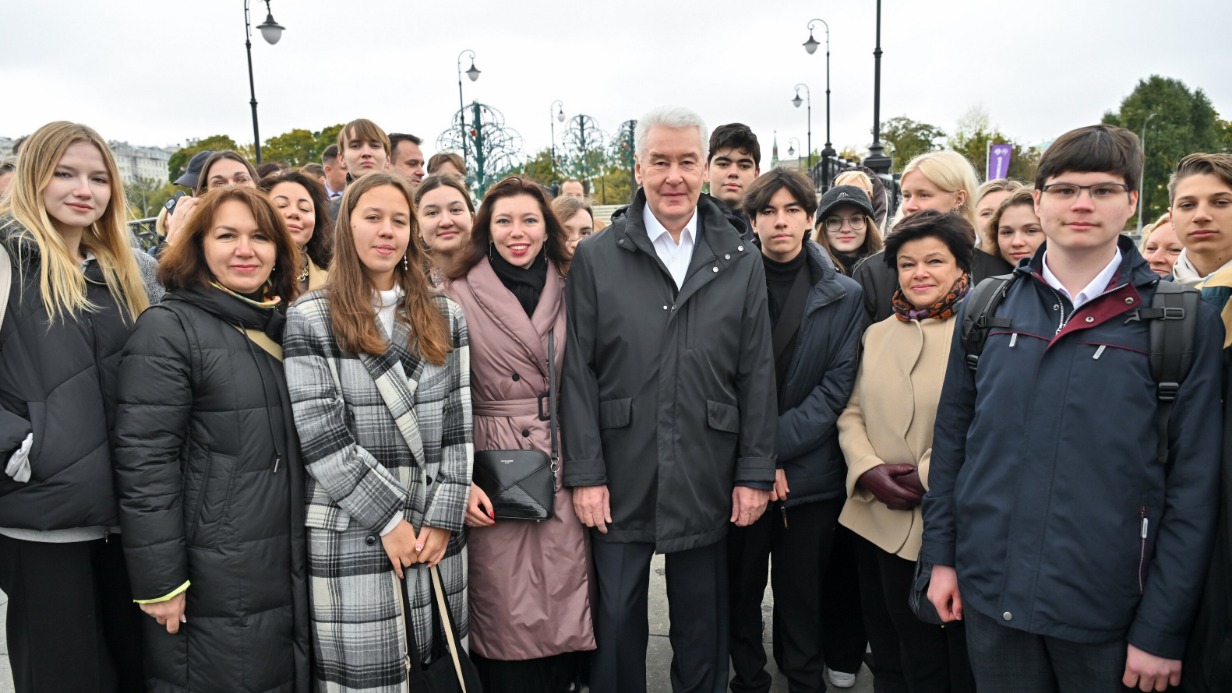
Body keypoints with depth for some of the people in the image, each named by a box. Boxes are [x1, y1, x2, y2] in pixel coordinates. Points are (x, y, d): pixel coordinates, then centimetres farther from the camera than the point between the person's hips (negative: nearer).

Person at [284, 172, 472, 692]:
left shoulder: (444, 317, 9)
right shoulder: (309, 320, -2)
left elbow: (459, 425, 5)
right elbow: (320, 435, -9)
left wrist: (442, 519, -4)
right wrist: (389, 517, -10)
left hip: (435, 535, 3)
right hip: (350, 538, -3)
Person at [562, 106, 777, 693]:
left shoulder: (741, 263, 4)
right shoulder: (595, 259, -1)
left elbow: (757, 375, 4)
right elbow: (579, 372, -3)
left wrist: (755, 473, 1)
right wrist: (584, 473, -6)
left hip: (705, 484, 1)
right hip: (620, 484, -1)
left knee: (703, 631, 15)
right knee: (616, 625, 12)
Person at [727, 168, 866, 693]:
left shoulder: (844, 296, 2)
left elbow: (836, 387, -4)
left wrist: (775, 449, -13)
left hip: (810, 475, 0)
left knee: (803, 599, 10)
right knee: (741, 591, 12)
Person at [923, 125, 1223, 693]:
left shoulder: (1186, 322, -5)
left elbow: (1194, 483, -6)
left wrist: (1163, 632, -7)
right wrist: (941, 554, 5)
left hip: (1108, 606, -2)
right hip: (990, 593, 2)